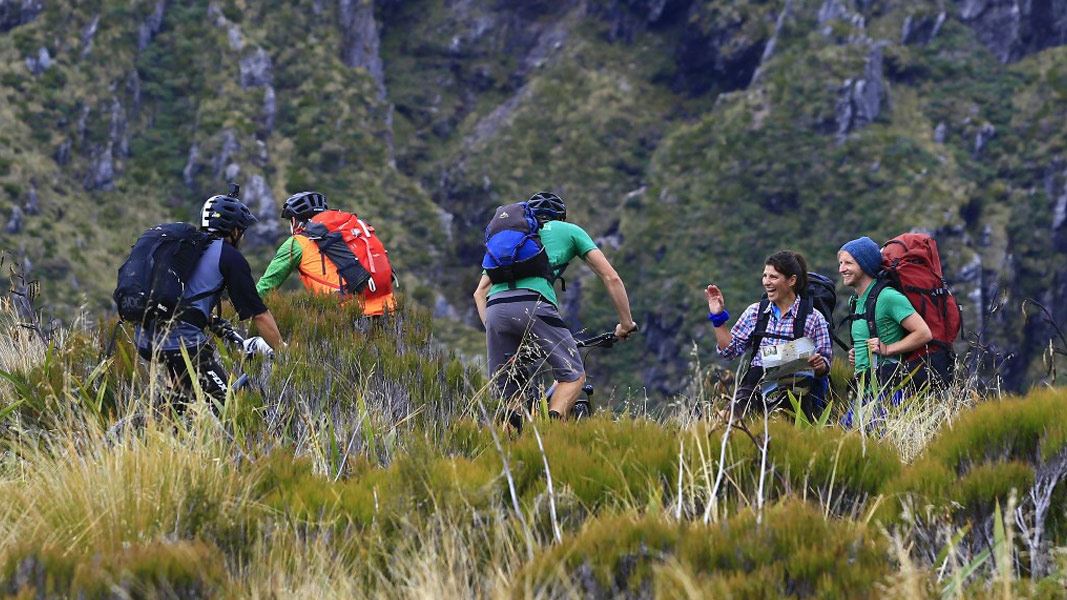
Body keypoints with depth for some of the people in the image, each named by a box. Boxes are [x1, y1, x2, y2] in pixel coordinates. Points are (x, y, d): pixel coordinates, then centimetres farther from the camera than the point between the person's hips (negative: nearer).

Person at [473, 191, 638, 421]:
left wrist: (491, 329, 33)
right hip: (533, 305, -4)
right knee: (573, 376, 5)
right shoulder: (569, 230, 26)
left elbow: (480, 292, 30)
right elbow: (611, 278, 20)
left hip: (495, 309, 4)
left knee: (507, 395, 12)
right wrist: (626, 323, 27)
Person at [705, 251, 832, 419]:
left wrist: (819, 364, -15)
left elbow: (824, 367, 7)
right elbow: (730, 350, 14)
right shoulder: (755, 312, 15)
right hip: (755, 385, 3)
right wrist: (718, 316, 9)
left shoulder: (813, 318, 5)